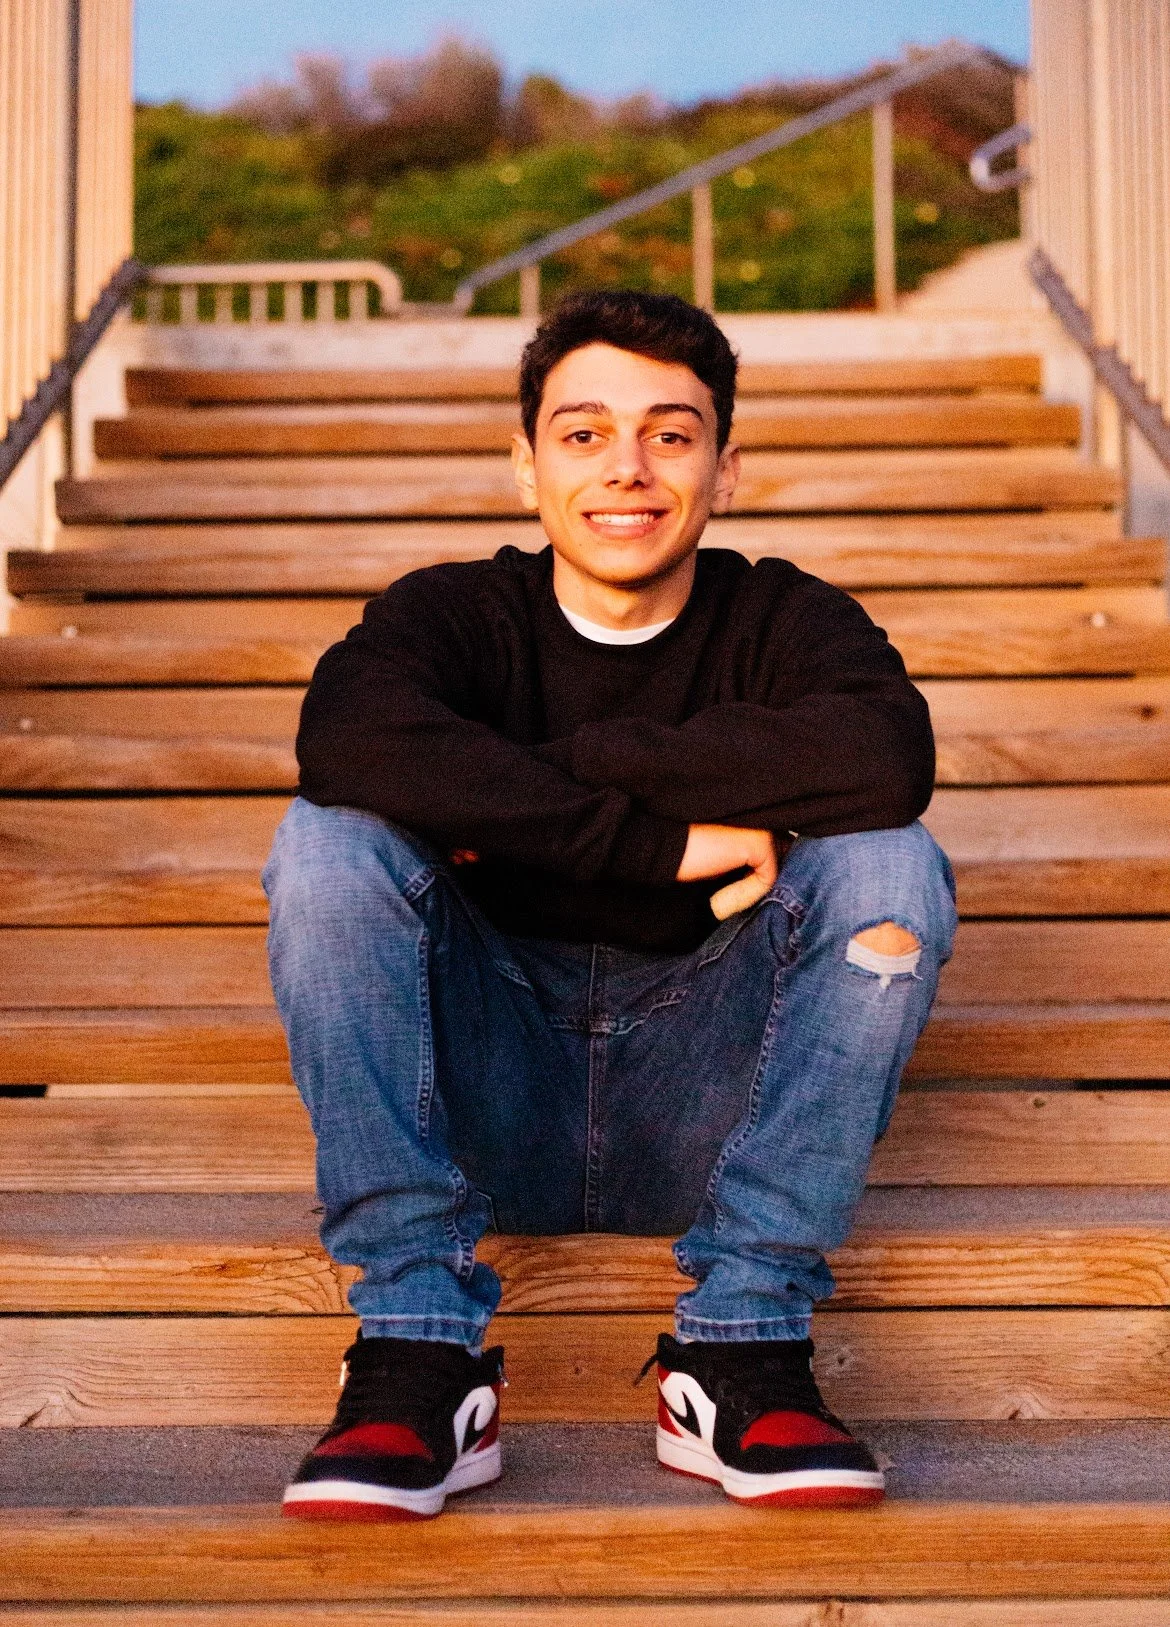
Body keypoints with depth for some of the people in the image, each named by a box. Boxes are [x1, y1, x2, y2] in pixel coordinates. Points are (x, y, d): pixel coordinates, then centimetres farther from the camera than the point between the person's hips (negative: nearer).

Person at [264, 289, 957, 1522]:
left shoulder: (784, 621, 1)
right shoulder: (456, 613, 0)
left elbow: (887, 756, -25)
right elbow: (348, 739, -26)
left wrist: (544, 772, -23)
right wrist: (660, 839, -29)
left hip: (703, 1110, 0)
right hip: (488, 1113, 0)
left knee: (889, 867, -22)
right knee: (326, 844, -22)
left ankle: (742, 1349, -20)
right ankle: (418, 1354, -23)